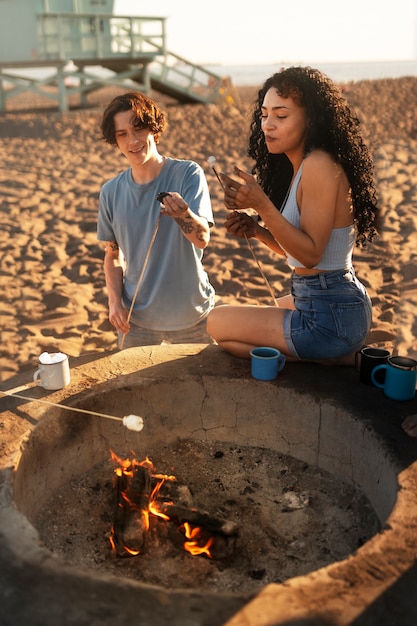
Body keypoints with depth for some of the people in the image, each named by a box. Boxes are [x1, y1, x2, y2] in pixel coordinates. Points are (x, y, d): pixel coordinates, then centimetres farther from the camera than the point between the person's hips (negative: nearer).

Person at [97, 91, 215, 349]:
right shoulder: (111, 192, -1)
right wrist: (114, 300, -7)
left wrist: (184, 214, -41)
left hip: (191, 314, -2)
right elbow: (113, 253, 8)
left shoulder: (188, 174, -11)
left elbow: (203, 239, -21)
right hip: (136, 318, 3)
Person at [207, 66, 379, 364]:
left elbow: (310, 254, -23)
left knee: (218, 322, 0)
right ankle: (336, 357, 19)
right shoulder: (295, 167, 8)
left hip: (330, 317, -10)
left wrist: (262, 205, -30)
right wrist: (257, 230, -6)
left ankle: (332, 361, -2)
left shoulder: (320, 165, -20)